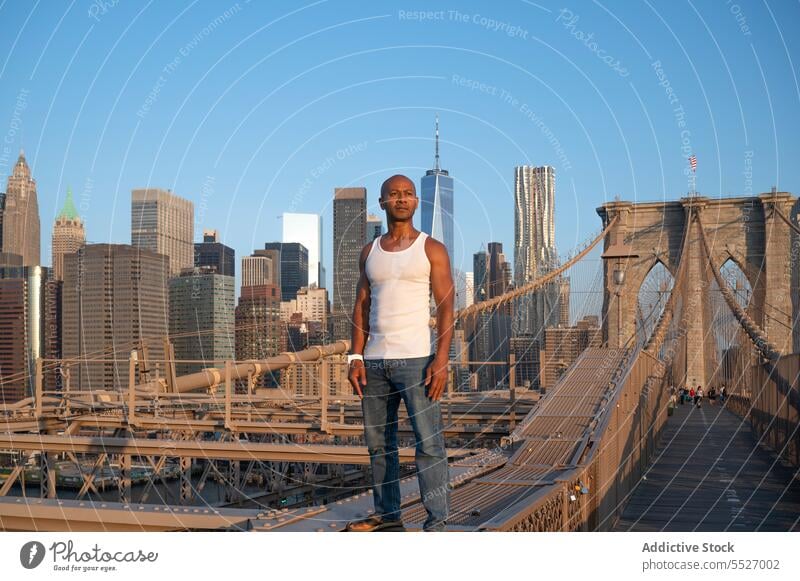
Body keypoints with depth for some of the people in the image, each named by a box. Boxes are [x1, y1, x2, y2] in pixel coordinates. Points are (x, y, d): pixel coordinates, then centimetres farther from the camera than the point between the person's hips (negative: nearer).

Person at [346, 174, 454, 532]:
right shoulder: (370, 252, 13)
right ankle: (387, 513, 20)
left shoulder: (432, 249, 1)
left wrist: (441, 360, -14)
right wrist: (356, 358, 3)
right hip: (374, 361, 5)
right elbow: (361, 306, 13)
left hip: (415, 359, -5)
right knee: (378, 442, 10)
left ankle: (436, 521, -5)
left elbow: (446, 307, -4)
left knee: (428, 443, -8)